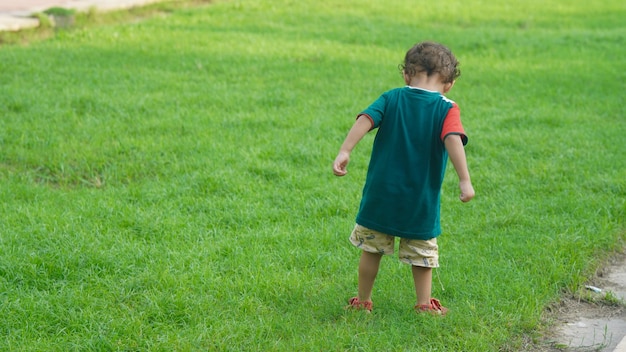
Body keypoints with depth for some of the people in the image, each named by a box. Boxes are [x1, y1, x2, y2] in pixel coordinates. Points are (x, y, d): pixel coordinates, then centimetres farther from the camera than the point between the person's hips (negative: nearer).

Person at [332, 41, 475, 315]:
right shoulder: (447, 109, -6)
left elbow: (364, 121, -14)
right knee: (422, 252, 14)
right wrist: (464, 181, -25)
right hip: (422, 200, -2)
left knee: (371, 248, 16)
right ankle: (424, 304, 17)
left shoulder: (392, 99, 1)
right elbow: (453, 141, -21)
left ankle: (363, 301, 24)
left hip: (381, 195, 2)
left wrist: (344, 152, -22)